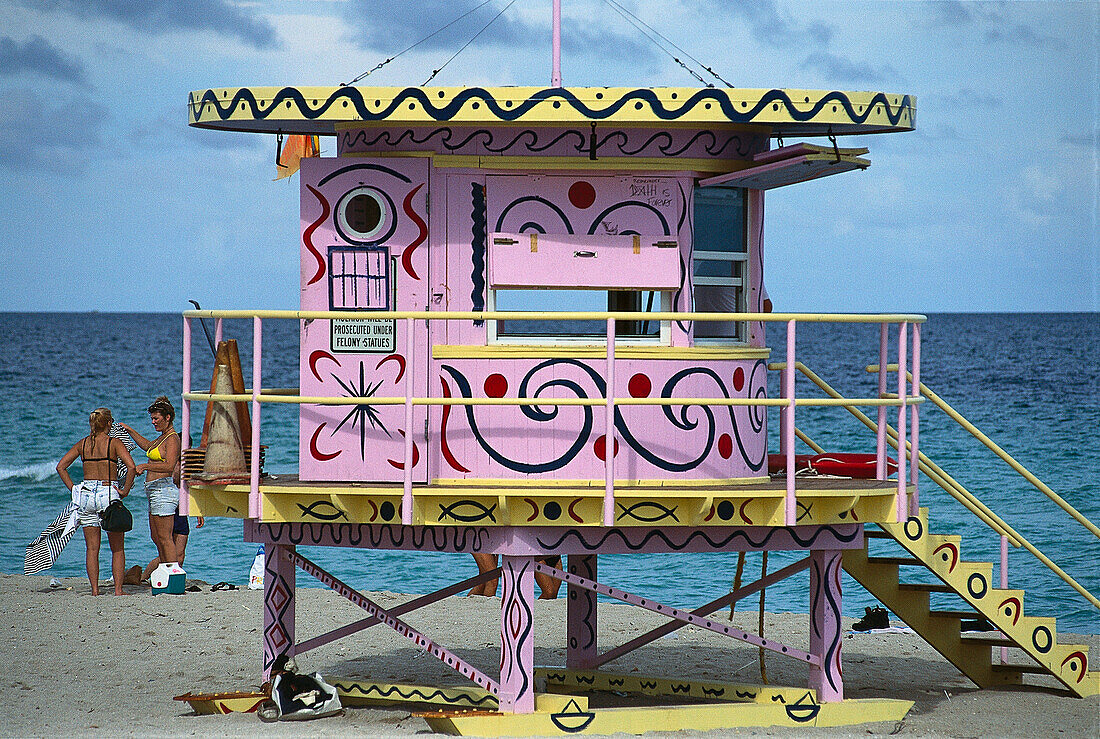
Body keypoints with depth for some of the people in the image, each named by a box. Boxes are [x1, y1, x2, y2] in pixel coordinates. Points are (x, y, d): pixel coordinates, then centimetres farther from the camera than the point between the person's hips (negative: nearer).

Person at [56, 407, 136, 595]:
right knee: (117, 548, 6)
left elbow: (61, 466, 5)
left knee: (92, 548, 7)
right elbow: (131, 466, -17)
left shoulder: (82, 444, 7)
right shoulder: (114, 443, -4)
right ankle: (118, 590, 0)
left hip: (86, 494, 3)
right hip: (109, 493, -3)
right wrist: (125, 490, -8)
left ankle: (94, 590, 3)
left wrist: (73, 488, 7)